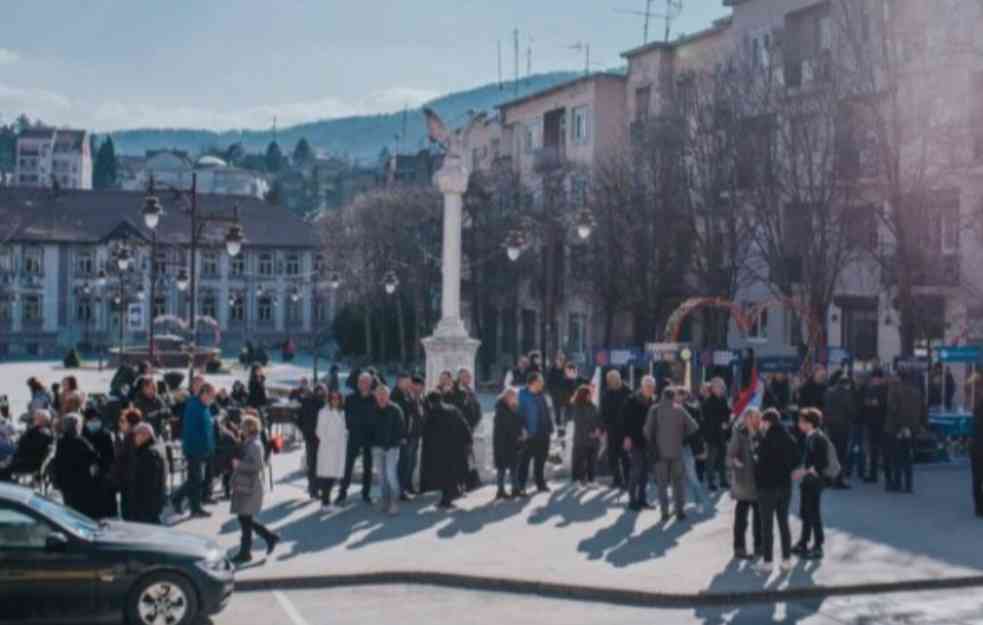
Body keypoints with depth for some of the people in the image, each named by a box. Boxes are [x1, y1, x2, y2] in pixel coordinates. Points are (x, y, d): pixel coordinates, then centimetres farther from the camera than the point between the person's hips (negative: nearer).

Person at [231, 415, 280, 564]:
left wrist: (239, 464, -19)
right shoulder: (247, 443, 14)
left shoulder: (255, 445, -16)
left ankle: (245, 553, 7)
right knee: (245, 519, 14)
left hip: (249, 487, -10)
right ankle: (270, 537, 23)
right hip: (244, 486, 10)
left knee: (245, 519, -2)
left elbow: (257, 466, -23)